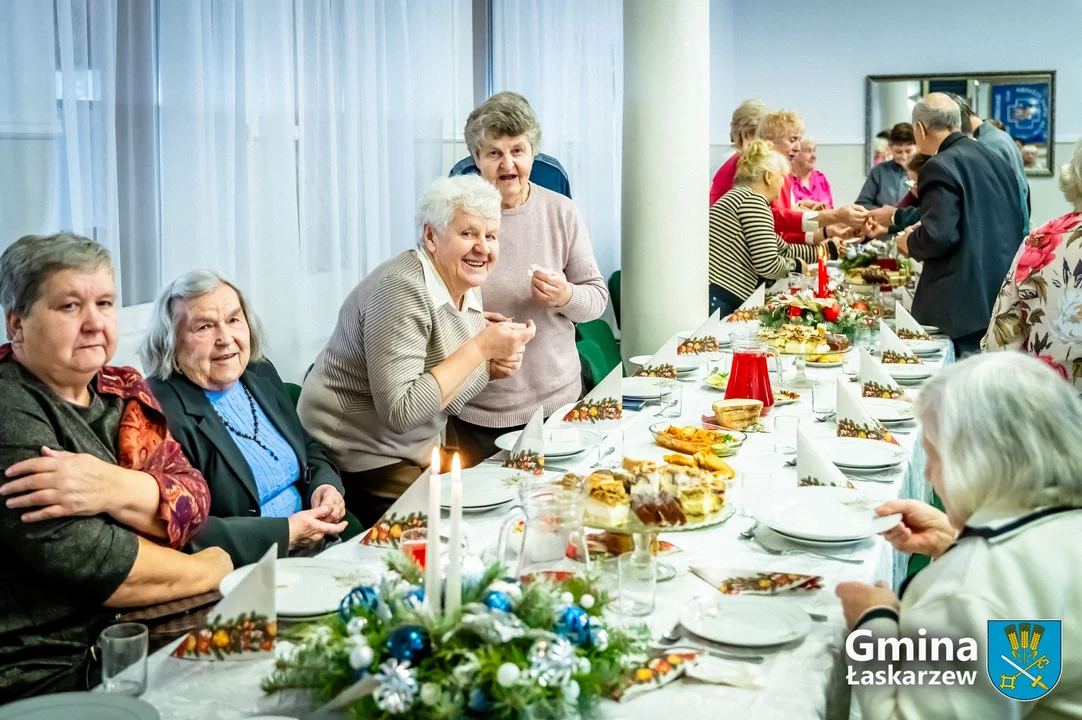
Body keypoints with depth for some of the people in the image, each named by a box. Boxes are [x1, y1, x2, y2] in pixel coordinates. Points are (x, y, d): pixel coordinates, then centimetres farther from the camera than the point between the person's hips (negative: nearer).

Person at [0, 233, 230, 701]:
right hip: (50, 675, -7)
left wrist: (116, 489, -23)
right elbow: (96, 567, -19)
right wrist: (214, 567, -5)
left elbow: (194, 502, -3)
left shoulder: (125, 393, 8)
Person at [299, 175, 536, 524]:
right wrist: (481, 348, -28)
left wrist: (492, 366, -6)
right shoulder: (402, 289, -24)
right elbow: (400, 412, -31)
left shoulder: (465, 286, 3)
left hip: (420, 448, 9)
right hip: (361, 458, -9)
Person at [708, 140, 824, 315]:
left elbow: (783, 249, 27)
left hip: (722, 300, 10)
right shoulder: (753, 202, -10)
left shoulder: (743, 196, 21)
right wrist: (796, 265, 4)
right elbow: (768, 265, -16)